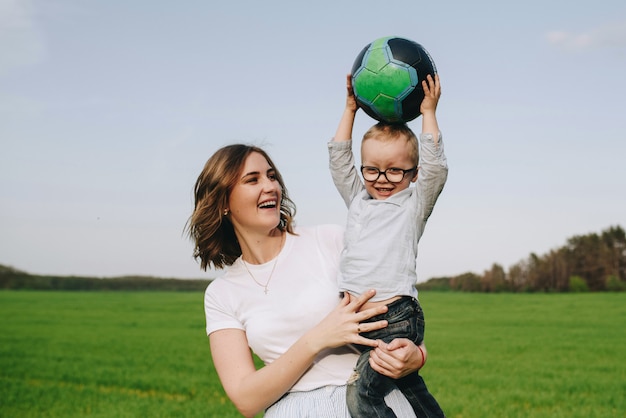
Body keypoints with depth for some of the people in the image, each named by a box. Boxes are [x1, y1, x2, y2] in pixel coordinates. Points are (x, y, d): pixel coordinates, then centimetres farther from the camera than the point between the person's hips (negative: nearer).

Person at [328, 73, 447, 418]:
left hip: (396, 318, -6)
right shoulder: (358, 199, 18)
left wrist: (428, 112, 1)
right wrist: (350, 108, 20)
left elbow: (435, 166, -5)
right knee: (409, 387, 15)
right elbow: (339, 158, 21)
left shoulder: (414, 204, 5)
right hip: (356, 320, 6)